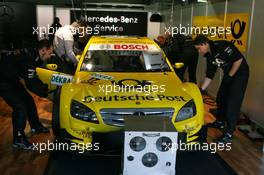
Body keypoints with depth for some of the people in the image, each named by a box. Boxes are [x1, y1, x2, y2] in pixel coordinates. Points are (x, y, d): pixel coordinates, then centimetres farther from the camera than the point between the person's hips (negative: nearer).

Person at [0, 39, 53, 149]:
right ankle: (18, 139, 1)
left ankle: (36, 127, 33)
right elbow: (31, 84, -27)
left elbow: (33, 78, 13)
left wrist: (45, 87, 4)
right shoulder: (28, 59, -28)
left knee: (29, 100, 15)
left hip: (12, 80, 10)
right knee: (20, 107, -13)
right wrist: (46, 93, -15)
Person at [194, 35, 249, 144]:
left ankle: (228, 135, -7)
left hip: (240, 73, -9)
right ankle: (220, 122, 38)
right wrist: (201, 90, 2)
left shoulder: (221, 46, -23)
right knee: (220, 98, 16)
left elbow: (239, 59, -24)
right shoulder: (209, 56, 3)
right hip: (228, 75, 9)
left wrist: (229, 76, -18)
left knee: (233, 103, -11)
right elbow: (209, 76, 7)